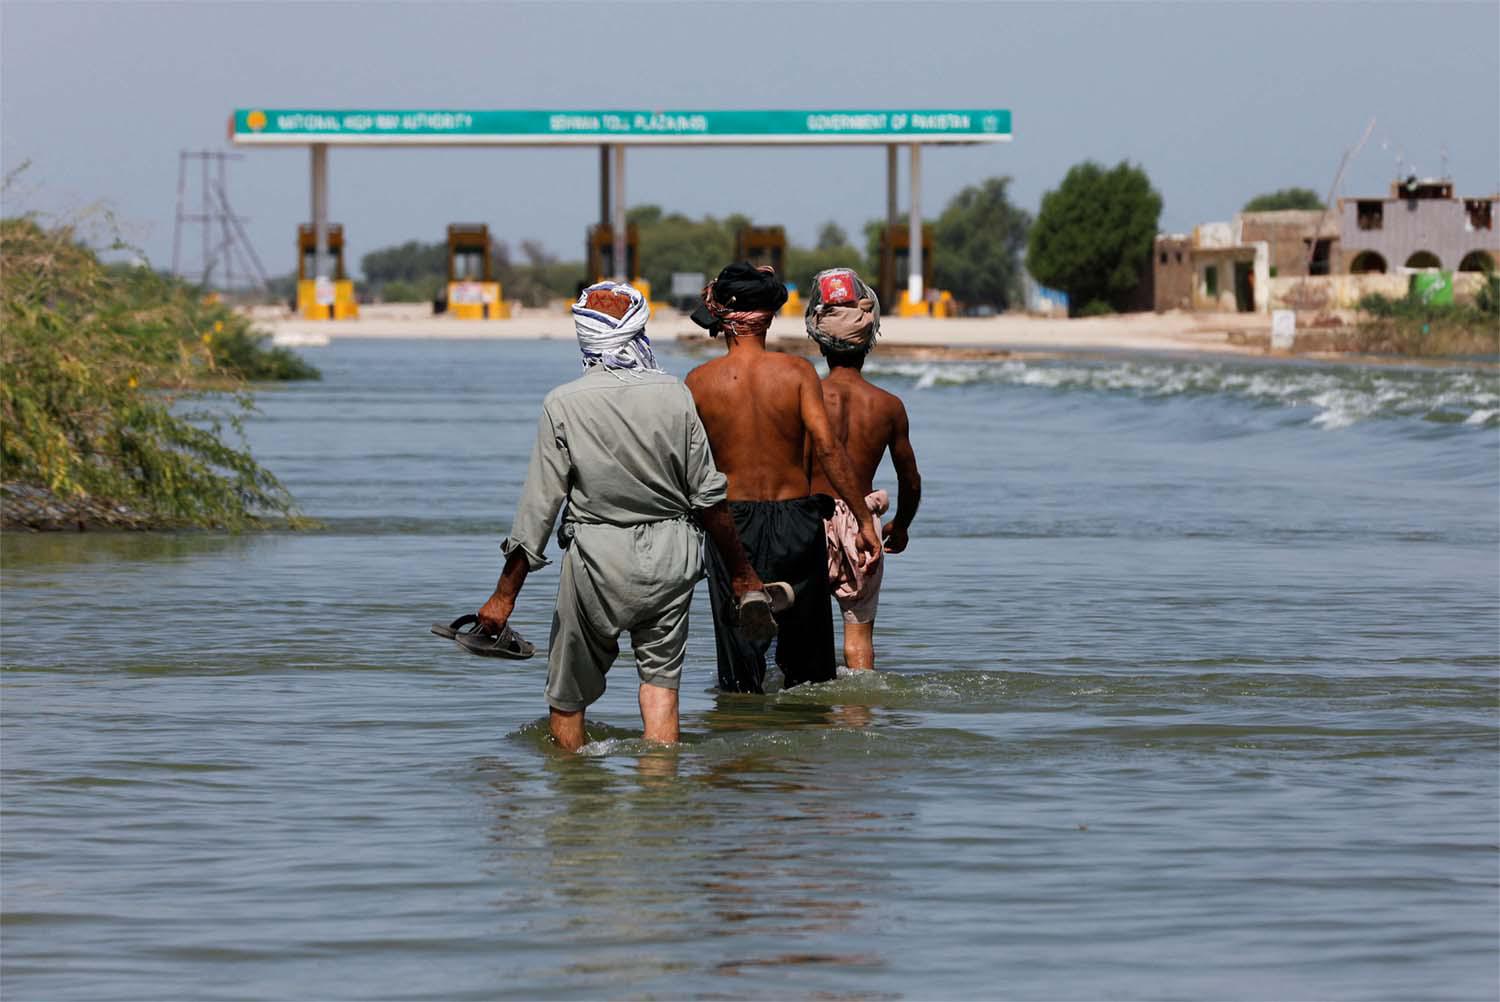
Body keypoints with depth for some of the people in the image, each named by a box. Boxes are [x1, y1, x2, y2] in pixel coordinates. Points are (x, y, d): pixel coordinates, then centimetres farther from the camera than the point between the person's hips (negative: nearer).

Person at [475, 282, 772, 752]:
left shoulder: (564, 404, -9)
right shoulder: (674, 395, -4)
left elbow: (539, 504, -8)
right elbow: (709, 495, 0)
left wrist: (505, 594, -2)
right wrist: (742, 574, 10)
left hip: (597, 557, -2)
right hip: (671, 554, 2)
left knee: (567, 695, 11)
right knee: (660, 678, 9)